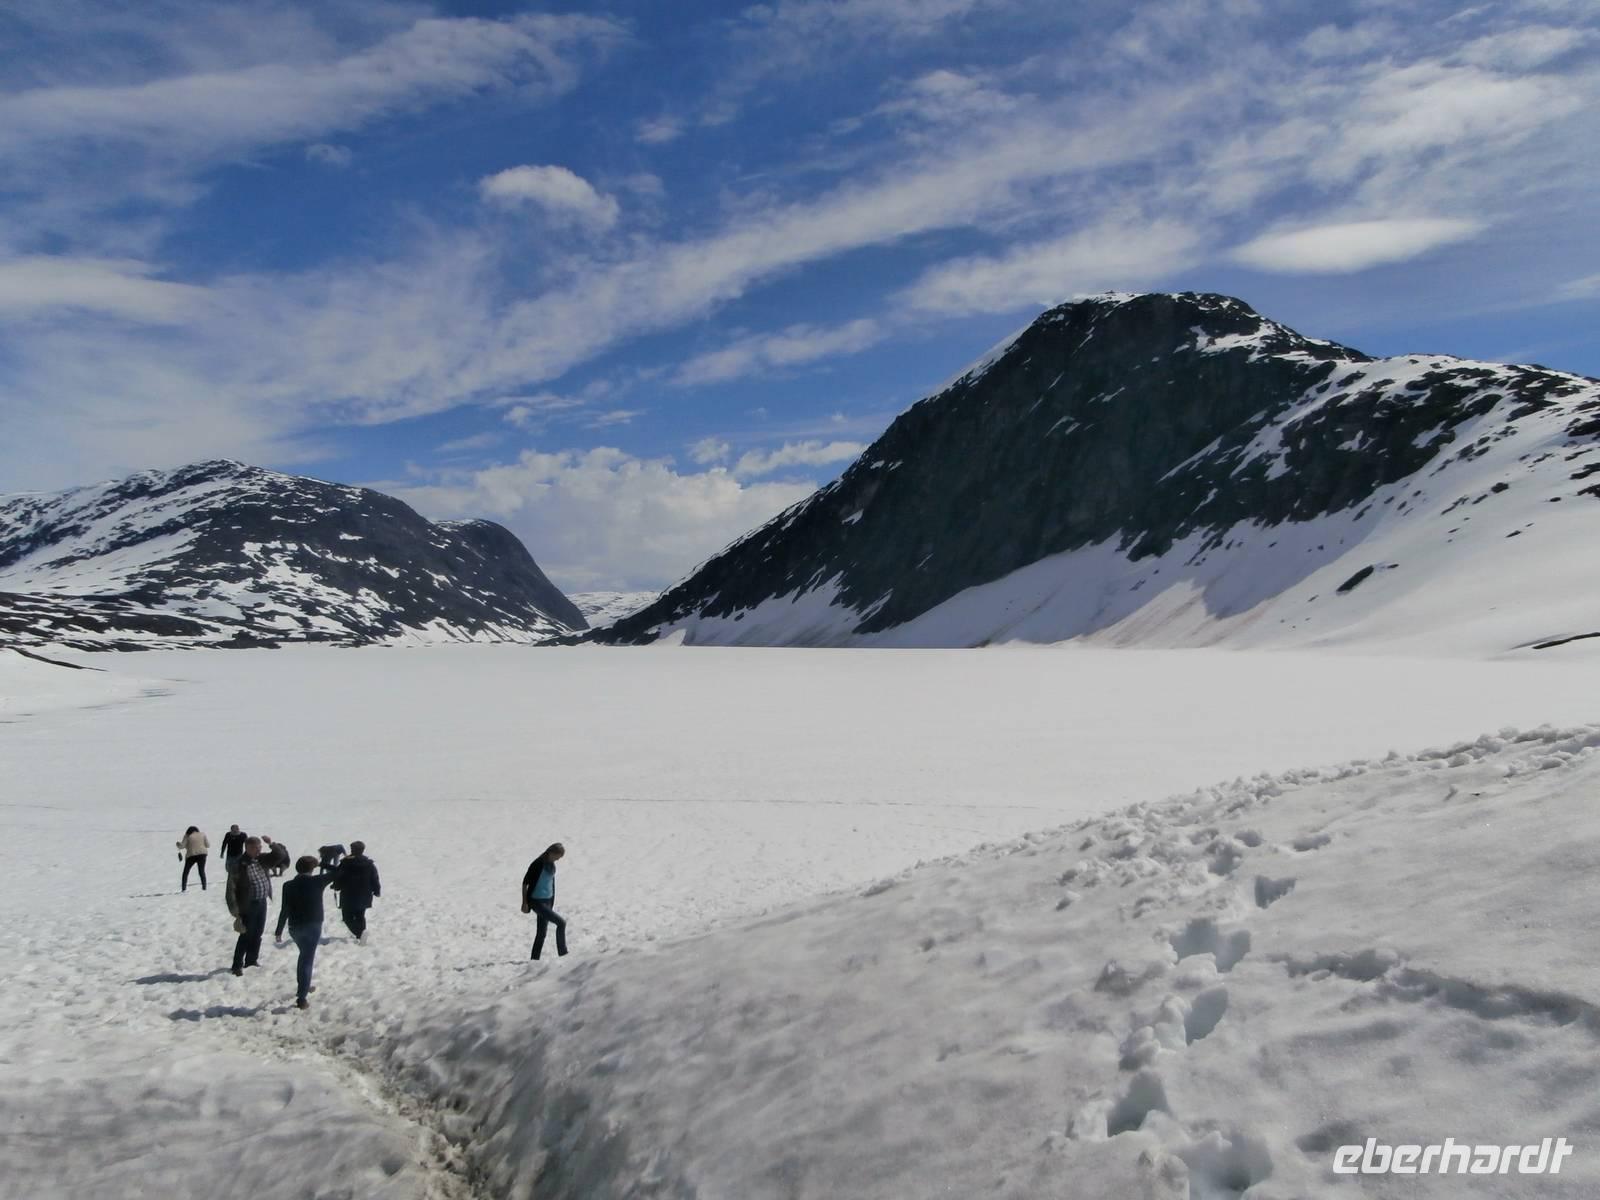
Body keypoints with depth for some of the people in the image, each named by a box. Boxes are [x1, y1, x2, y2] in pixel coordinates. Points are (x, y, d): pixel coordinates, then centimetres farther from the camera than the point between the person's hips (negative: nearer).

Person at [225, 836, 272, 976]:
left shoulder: (262, 860, 3)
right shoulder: (239, 865, -16)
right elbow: (231, 889, -15)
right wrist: (235, 910, -16)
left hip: (262, 903, 6)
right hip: (248, 905, -6)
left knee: (257, 934, 16)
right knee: (246, 936, 0)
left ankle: (251, 961, 31)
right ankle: (237, 965, 13)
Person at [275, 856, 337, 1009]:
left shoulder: (288, 886, -4)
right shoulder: (316, 882, -11)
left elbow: (284, 910, -4)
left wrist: (279, 931, 3)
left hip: (295, 927, 4)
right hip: (313, 926, -3)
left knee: (305, 955, 27)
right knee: (307, 960, 0)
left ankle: (303, 987, 37)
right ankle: (302, 998, -6)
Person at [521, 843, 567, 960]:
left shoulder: (551, 865, 7)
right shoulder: (538, 864, -16)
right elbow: (525, 882, -13)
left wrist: (552, 903, 21)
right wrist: (524, 902, -14)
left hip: (547, 901, 8)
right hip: (536, 901, -8)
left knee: (541, 933, 9)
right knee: (561, 923, -16)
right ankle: (563, 954, -10)